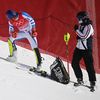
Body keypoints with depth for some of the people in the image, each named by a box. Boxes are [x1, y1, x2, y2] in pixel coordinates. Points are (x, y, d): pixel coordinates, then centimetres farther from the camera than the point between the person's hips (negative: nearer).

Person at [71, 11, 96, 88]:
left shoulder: (89, 26, -14)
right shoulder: (81, 25, 9)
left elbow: (84, 37, -23)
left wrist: (77, 30, -17)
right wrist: (78, 36, 5)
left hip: (86, 50, -8)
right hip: (79, 48, 8)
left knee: (89, 65, -3)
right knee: (74, 64, 6)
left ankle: (92, 81, 9)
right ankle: (80, 79, 18)